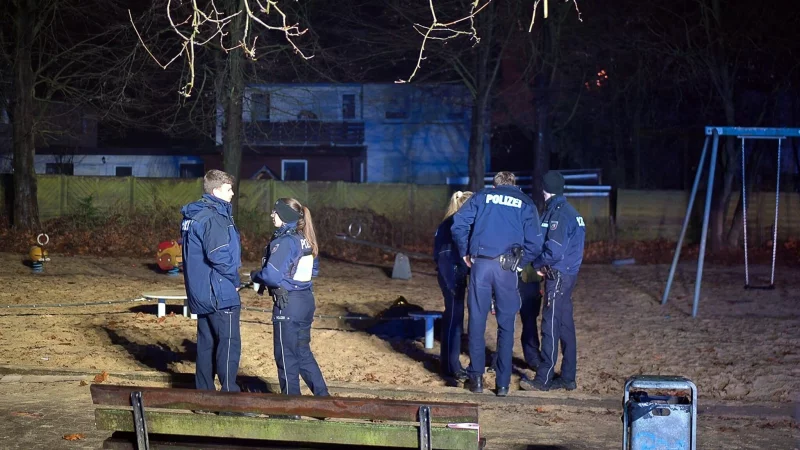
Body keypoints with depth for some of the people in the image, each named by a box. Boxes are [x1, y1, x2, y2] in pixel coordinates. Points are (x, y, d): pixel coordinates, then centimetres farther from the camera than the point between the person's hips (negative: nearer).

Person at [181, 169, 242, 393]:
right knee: (229, 343, -5)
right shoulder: (213, 218, -18)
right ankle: (229, 394, -6)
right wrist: (235, 279, -9)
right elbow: (219, 255, -25)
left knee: (206, 342, 14)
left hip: (200, 292, 10)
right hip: (220, 293, -10)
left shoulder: (193, 215, 12)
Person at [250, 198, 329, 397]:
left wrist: (255, 275, -4)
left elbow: (272, 275, -24)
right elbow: (314, 270, 19)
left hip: (288, 305, -8)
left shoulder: (284, 241, -18)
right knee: (303, 352, 19)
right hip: (306, 301, 8)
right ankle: (322, 397, 20)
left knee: (286, 355, 3)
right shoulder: (305, 240, 8)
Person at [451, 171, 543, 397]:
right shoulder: (526, 203, 12)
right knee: (506, 325, 7)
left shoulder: (482, 196, 13)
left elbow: (459, 223, 1)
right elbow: (534, 243, 3)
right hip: (507, 269, 0)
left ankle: (476, 378, 11)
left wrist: (464, 253, 12)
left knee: (477, 320, 8)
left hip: (481, 264, 0)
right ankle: (503, 383, 8)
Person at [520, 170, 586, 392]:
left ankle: (544, 379, -5)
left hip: (558, 276, -10)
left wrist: (537, 263, -6)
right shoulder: (570, 212, 14)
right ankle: (568, 377, 17)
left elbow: (554, 251, -23)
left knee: (550, 326, -7)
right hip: (567, 274, 10)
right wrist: (543, 264, 9)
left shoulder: (558, 214, -16)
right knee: (565, 326, 12)